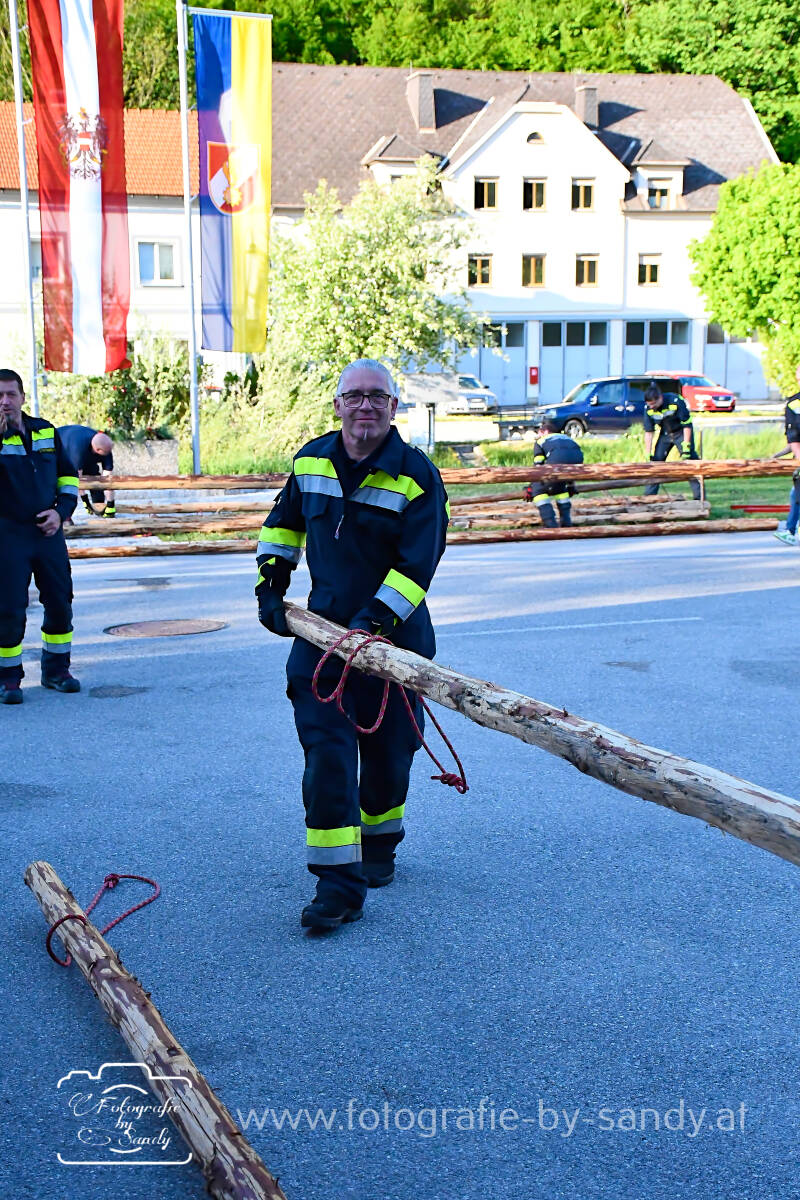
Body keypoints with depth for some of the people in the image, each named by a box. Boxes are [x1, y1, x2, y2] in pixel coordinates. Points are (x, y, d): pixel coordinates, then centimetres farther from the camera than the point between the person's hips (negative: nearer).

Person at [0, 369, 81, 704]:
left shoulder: (46, 431, 9)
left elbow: (67, 475, 16)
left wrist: (61, 510, 2)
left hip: (48, 531, 5)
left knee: (60, 602, 8)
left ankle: (55, 670, 24)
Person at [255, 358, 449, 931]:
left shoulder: (418, 476, -11)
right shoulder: (311, 461, 3)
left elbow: (418, 564, -16)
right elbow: (284, 521, 22)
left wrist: (375, 620, -26)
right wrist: (272, 579, 10)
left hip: (393, 635, -2)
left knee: (387, 750, 12)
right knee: (326, 754, -8)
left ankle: (379, 846, 39)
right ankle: (339, 885, -6)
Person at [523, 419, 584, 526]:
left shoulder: (541, 441, 29)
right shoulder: (565, 437, 43)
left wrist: (530, 488, 28)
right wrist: (571, 485, 55)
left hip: (557, 458, -5)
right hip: (577, 457, 5)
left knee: (539, 490, 11)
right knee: (560, 487, 31)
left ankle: (551, 525, 1)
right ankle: (566, 523, 26)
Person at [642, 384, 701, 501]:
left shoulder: (676, 401, -28)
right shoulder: (648, 408, -17)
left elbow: (687, 425, -21)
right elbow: (648, 432, -8)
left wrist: (686, 446, -23)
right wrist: (648, 455, -12)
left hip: (681, 432, -4)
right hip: (665, 434, 4)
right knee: (655, 461, 0)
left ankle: (699, 496, -8)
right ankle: (648, 496, 9)